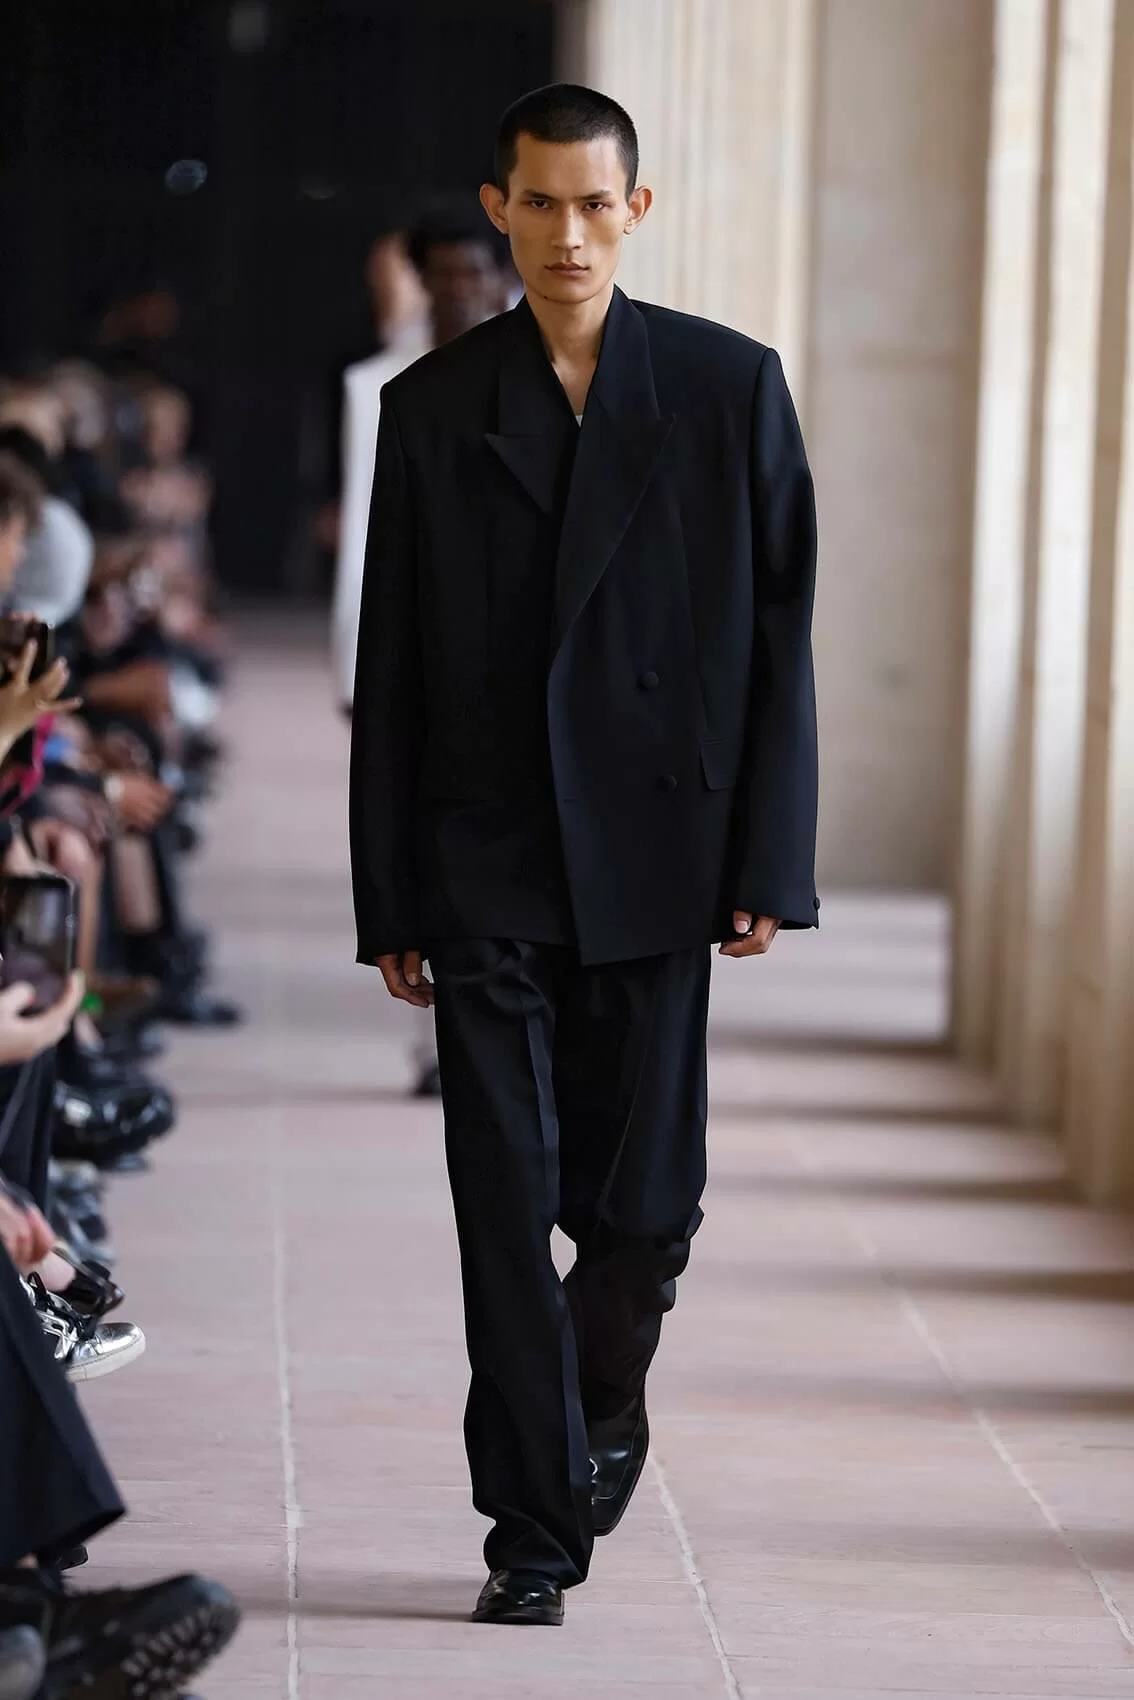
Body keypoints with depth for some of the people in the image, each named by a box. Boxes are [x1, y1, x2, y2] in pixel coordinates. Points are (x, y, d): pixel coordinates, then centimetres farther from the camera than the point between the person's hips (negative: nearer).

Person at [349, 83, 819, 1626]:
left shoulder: (731, 387, 2)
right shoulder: (432, 407, 5)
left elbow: (779, 634, 1)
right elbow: (390, 669, 6)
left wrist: (767, 864, -5)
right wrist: (387, 901, 3)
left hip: (654, 856, 0)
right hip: (486, 864, 0)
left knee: (645, 1197, 4)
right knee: (507, 1205, -2)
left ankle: (604, 1399, 35)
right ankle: (535, 1530, 6)